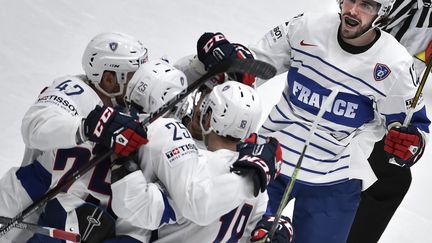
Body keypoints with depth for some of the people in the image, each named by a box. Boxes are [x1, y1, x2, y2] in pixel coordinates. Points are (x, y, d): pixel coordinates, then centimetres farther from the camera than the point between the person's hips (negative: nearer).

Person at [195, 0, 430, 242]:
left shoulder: (395, 64, -15)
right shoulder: (306, 27, -10)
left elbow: (412, 120, -4)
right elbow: (255, 64, 4)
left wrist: (411, 142, -26)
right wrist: (222, 53, -15)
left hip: (332, 183, -2)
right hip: (272, 157, 2)